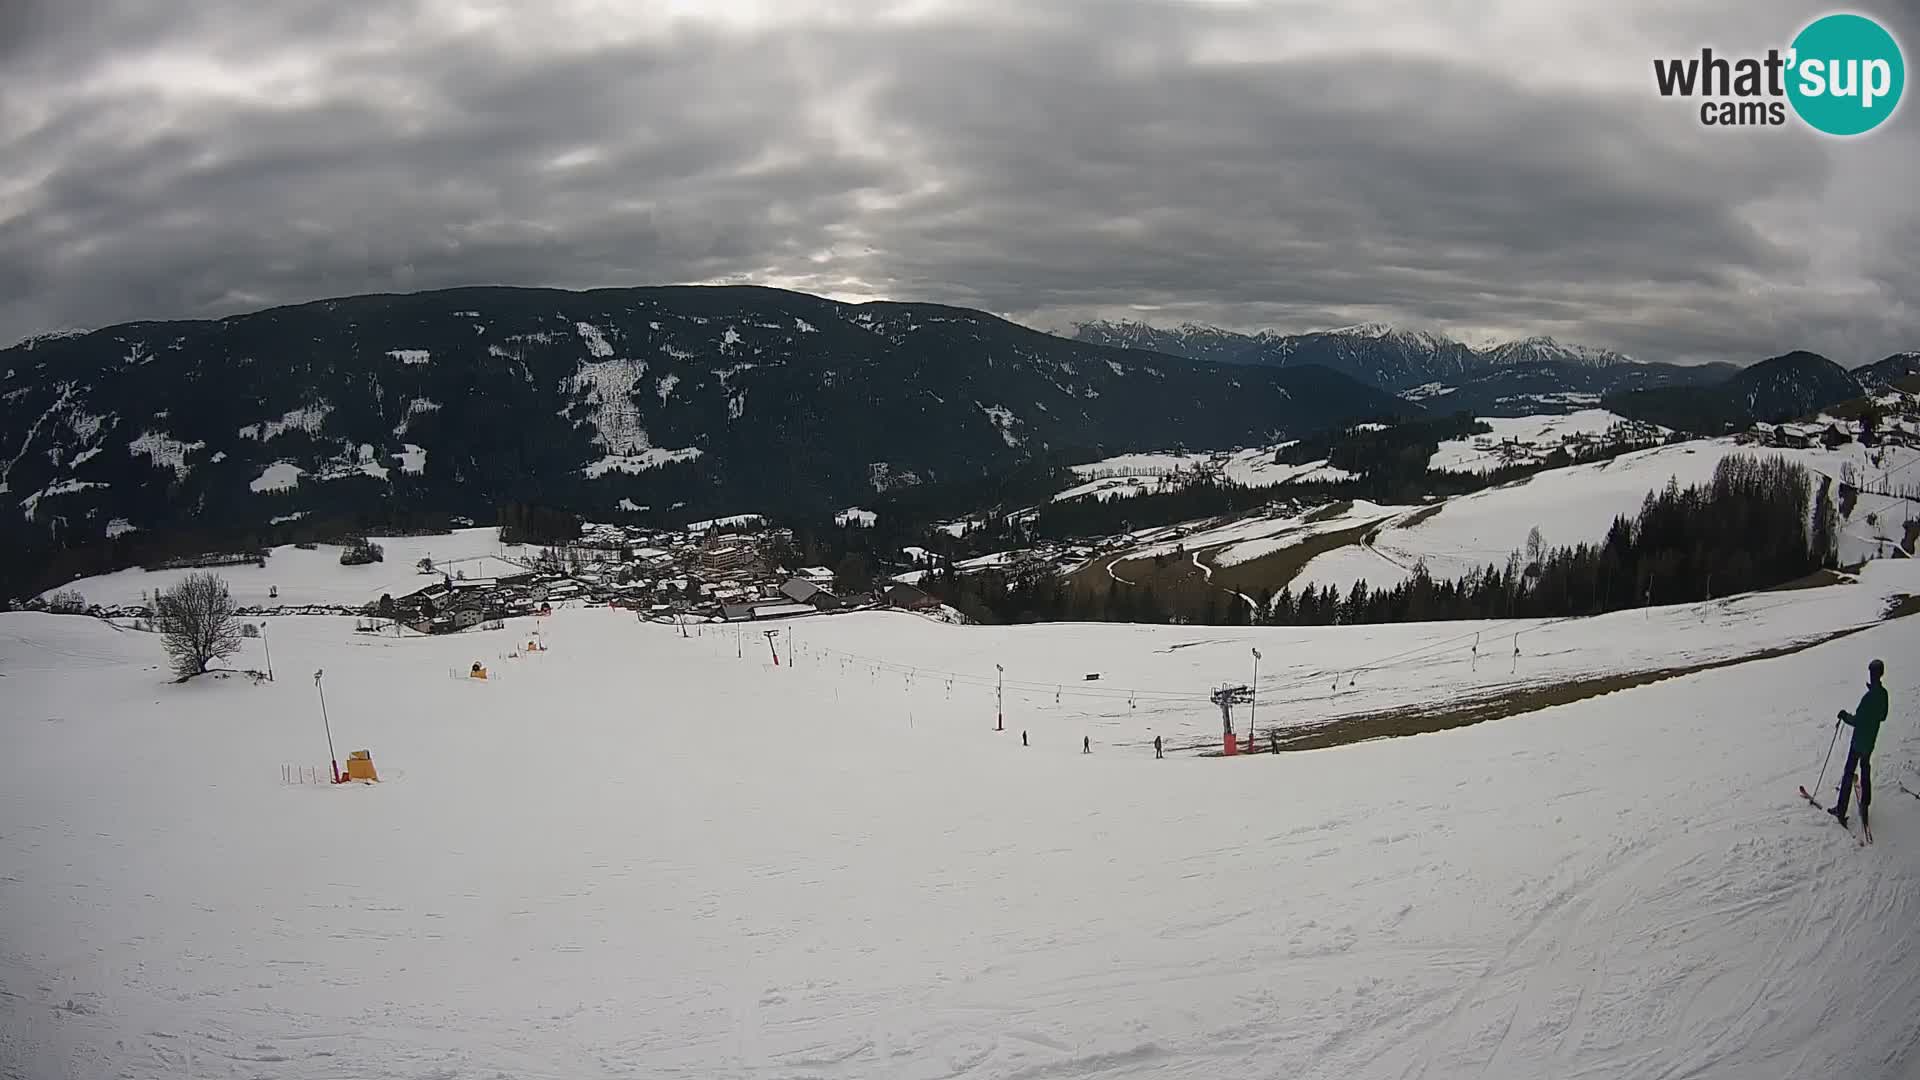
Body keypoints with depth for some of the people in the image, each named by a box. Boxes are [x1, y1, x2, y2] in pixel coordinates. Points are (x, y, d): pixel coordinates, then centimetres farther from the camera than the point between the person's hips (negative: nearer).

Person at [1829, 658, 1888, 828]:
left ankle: (1841, 810, 5)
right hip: (1871, 742, 7)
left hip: (1858, 742, -7)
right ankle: (1864, 808, 30)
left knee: (1849, 774, 1)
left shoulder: (1868, 697, -28)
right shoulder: (1883, 694, -4)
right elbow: (1883, 716, 11)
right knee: (1866, 772, 20)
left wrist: (1845, 716, -9)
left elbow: (1857, 721, -24)